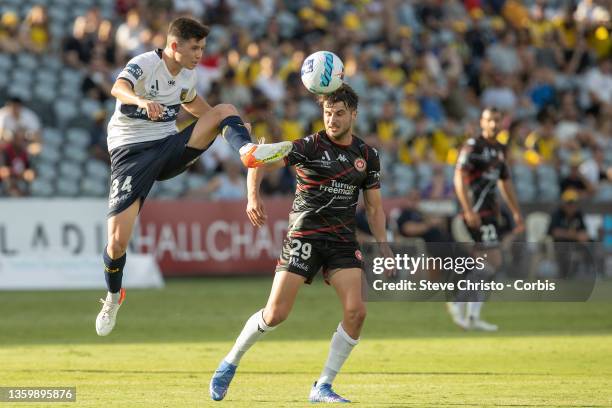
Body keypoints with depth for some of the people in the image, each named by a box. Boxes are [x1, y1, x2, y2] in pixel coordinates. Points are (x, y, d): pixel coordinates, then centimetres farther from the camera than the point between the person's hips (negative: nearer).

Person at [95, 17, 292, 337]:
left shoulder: (187, 75, 7)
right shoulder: (144, 64, -15)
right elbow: (118, 88, -39)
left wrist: (232, 125, 29)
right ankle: (113, 297, 15)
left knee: (225, 110, -11)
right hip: (132, 152, -6)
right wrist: (141, 101, -60)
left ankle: (249, 152, -40)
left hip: (169, 147, 6)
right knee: (117, 241, -14)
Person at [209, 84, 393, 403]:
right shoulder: (309, 146, -4)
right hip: (304, 236, -4)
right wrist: (253, 197, -30)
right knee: (276, 313, -10)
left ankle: (322, 387, -2)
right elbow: (258, 163, -12)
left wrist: (382, 245, 4)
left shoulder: (367, 156, 9)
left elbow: (374, 207, 16)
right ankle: (230, 363, 15)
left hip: (343, 242, 4)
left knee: (356, 311, -14)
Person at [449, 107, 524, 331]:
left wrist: (516, 213, 25)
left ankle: (472, 315, 11)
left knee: (480, 262, 8)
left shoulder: (499, 149, 17)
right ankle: (457, 301, -7)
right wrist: (468, 210, -26)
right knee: (493, 261, -13)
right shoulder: (473, 146, -9)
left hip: (490, 210, 9)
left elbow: (505, 183, 26)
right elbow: (459, 177, -18)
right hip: (477, 212, -9)